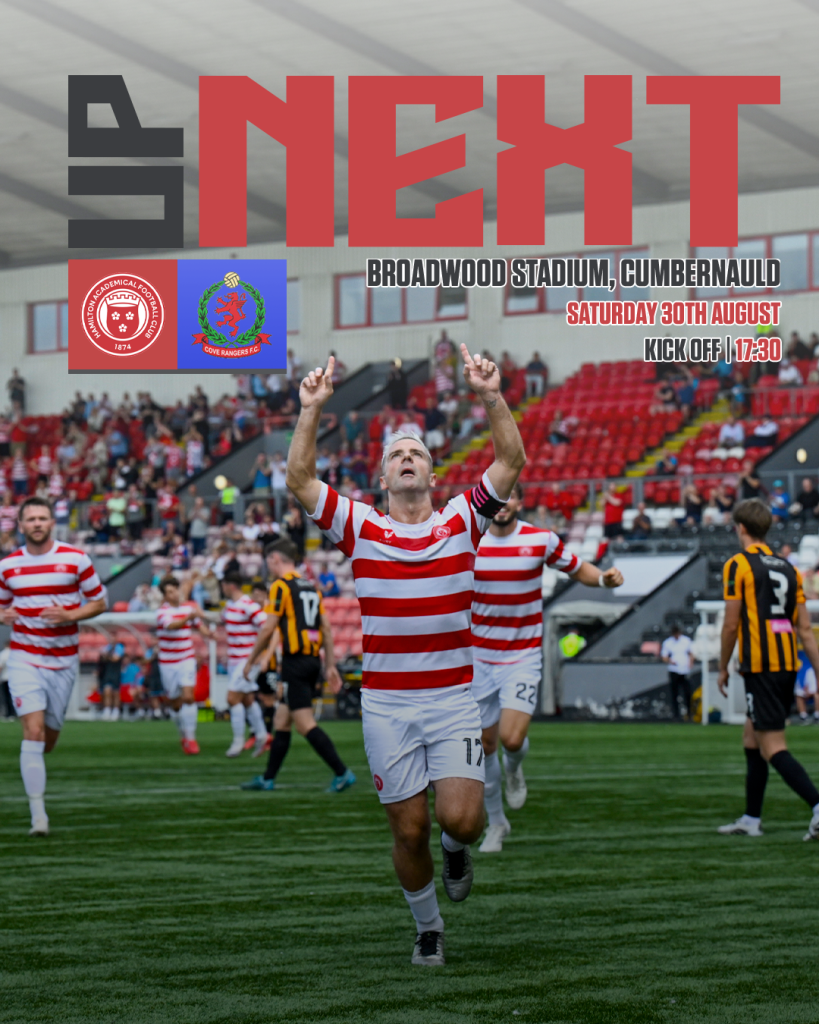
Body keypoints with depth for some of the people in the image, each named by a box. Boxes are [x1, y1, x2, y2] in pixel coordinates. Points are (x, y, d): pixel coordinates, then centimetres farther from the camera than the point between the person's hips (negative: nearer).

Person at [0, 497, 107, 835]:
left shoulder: (76, 559, -3)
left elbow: (100, 602, 3)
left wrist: (69, 615, -15)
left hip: (64, 660, 1)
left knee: (49, 737, 8)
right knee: (34, 731, -15)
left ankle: (31, 765, 45)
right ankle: (38, 814, -13)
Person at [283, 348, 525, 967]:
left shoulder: (461, 522, 5)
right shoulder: (361, 527, 4)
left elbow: (512, 461, -3)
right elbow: (299, 478, -4)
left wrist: (492, 395, -13)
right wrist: (313, 408, -11)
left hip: (453, 698, 0)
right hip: (385, 702, 0)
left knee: (461, 818, -14)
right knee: (409, 829, 2)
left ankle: (456, 846, 23)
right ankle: (428, 927, 24)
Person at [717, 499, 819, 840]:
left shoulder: (738, 565, -6)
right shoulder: (788, 568, 12)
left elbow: (731, 624, -7)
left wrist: (722, 669, 4)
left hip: (760, 667, -7)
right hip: (788, 666, 7)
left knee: (772, 746, -10)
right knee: (751, 739, 19)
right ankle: (751, 818, 23)